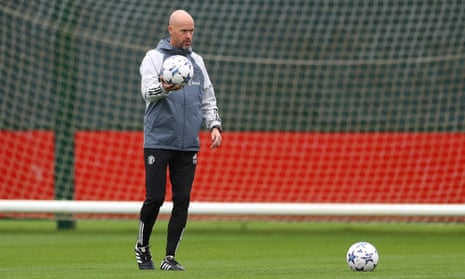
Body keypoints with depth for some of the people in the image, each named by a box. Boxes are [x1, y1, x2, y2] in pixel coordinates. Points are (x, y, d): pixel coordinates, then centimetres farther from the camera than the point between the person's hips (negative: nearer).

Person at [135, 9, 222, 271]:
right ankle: (142, 247, 17)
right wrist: (164, 88, -40)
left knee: (182, 200, -1)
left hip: (188, 144, 4)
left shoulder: (197, 61, 15)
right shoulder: (154, 57, -1)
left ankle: (170, 257, 4)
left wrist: (214, 125, 4)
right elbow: (148, 91, -17)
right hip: (158, 142, -4)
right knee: (155, 198, -5)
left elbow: (208, 99, 20)